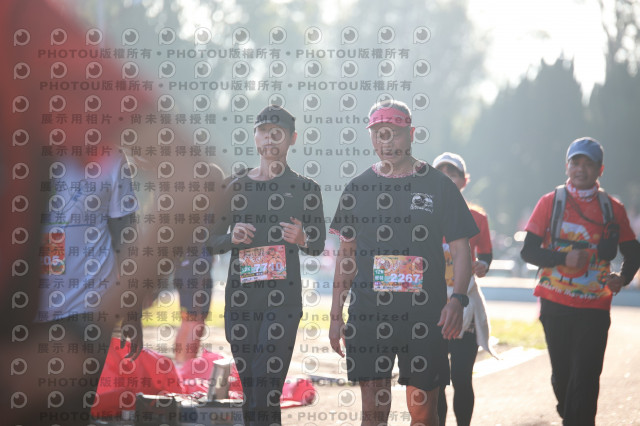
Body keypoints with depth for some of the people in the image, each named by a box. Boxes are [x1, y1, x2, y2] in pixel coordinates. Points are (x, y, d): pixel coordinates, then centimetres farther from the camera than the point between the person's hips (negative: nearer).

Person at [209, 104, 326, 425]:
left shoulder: (304, 189, 6)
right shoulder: (235, 186, 12)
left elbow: (318, 245, 9)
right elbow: (214, 242, 15)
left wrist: (301, 239, -13)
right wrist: (231, 238, -7)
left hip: (282, 298, -3)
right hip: (240, 298, 3)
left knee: (266, 393, -16)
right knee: (250, 394, 5)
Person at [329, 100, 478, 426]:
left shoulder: (438, 186, 3)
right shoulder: (358, 188, 10)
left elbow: (460, 250, 2)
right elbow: (346, 254, 15)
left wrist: (457, 299, -14)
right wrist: (336, 315, 11)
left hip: (424, 317, -2)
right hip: (367, 315, 2)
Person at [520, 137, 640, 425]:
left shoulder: (613, 208, 4)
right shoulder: (550, 202, 2)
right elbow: (529, 250, -1)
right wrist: (563, 258, -18)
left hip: (595, 307, -1)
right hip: (555, 304, 1)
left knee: (585, 380, -9)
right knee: (562, 376, 11)